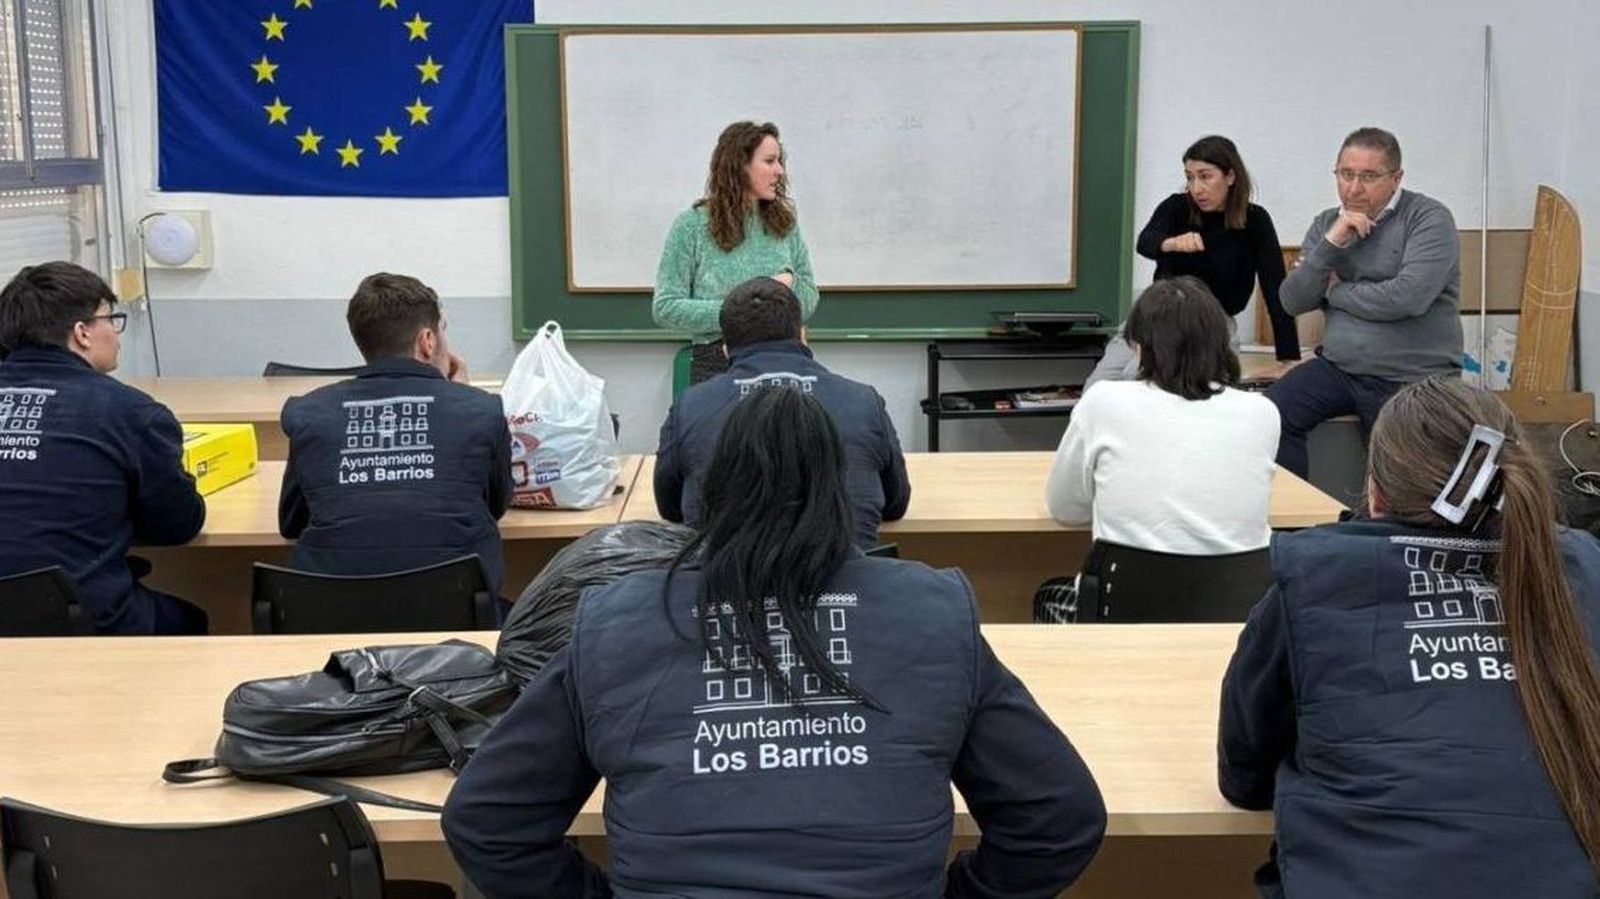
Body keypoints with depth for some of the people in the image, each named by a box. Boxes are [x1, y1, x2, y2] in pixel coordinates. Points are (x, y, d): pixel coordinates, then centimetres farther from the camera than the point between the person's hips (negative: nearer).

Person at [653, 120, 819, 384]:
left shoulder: (784, 222, 10)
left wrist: (788, 282, -9)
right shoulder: (691, 226, -3)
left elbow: (810, 300, 14)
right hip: (717, 363, -3)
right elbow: (664, 308, -7)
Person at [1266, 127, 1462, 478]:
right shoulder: (1325, 224, 9)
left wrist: (1336, 292, -7)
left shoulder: (1428, 218, -7)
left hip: (1413, 380, -4)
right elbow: (1291, 302, 1)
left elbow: (1408, 297, -22)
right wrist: (1330, 244, -13)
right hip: (1338, 367, 4)